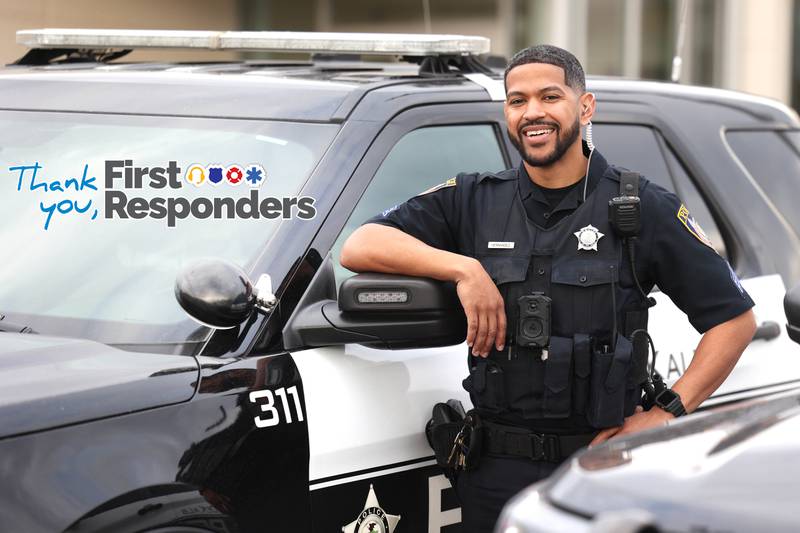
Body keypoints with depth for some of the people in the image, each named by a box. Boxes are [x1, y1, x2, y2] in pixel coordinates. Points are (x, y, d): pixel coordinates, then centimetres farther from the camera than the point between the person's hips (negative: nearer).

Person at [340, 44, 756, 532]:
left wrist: (668, 412, -7)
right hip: (498, 472, 2)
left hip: (604, 462, -1)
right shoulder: (473, 201, 6)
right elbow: (358, 248, -3)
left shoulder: (643, 209, 1)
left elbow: (736, 318, 2)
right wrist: (463, 268, -15)